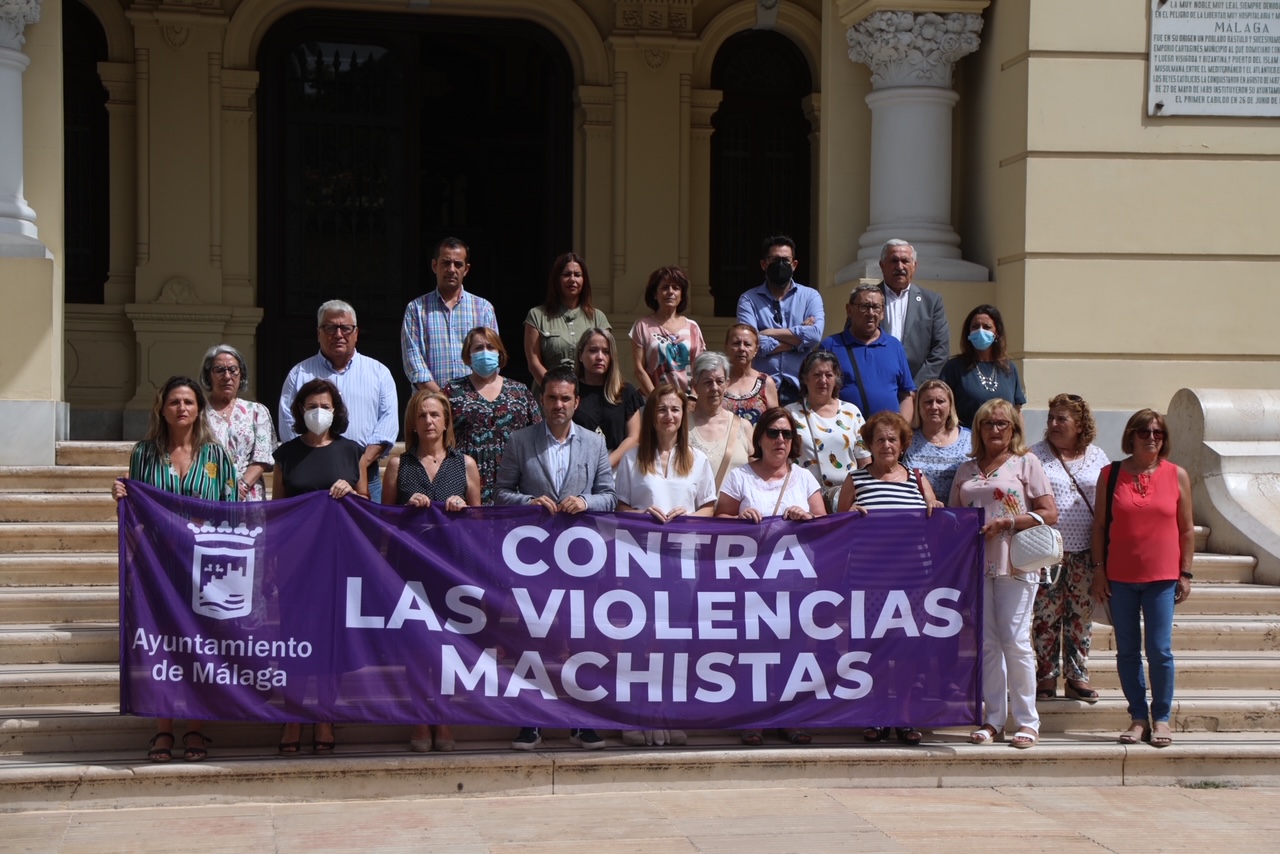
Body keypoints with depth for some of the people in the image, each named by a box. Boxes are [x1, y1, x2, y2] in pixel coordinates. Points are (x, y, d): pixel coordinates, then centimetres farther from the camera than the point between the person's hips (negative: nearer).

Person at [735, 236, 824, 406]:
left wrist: (770, 332, -5)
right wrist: (798, 338, -5)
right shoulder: (749, 300, 7)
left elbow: (815, 334, -8)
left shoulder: (810, 296, 10)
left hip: (799, 387, 1)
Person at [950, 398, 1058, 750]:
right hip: (975, 563, 4)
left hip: (1014, 563, -4)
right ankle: (993, 720, 10)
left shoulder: (1026, 463, 3)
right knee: (986, 643, 4)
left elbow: (1049, 514, -3)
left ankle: (1027, 721, 2)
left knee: (1015, 640, -6)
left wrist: (1006, 523, -12)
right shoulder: (966, 470, 16)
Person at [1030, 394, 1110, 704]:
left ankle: (1077, 677, 14)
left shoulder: (1097, 457, 8)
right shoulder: (1036, 455, 1)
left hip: (1085, 551, 2)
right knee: (1046, 614, -1)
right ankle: (1046, 677, 7)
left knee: (1082, 615, 6)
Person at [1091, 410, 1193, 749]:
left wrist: (1185, 573, 2)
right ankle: (1138, 717, 15)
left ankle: (1161, 718, 10)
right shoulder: (1110, 475, 3)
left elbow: (1186, 529, 6)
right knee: (1127, 651, 5)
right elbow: (1099, 525, 6)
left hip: (1162, 578, -1)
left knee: (1159, 650, -3)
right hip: (1120, 578, 1)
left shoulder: (1177, 476, 3)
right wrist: (1098, 569, 1)